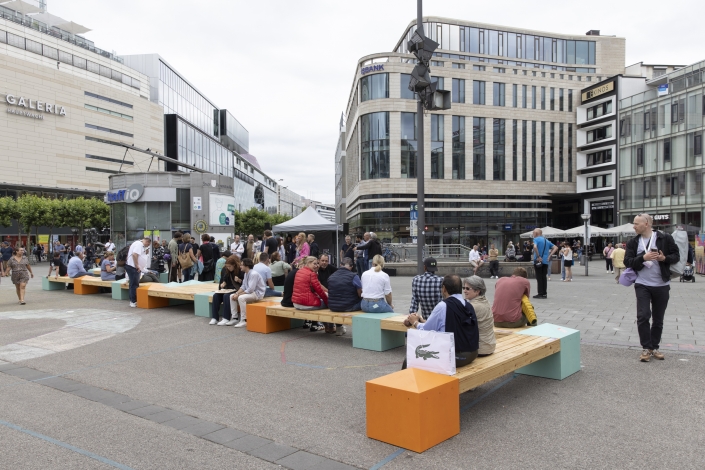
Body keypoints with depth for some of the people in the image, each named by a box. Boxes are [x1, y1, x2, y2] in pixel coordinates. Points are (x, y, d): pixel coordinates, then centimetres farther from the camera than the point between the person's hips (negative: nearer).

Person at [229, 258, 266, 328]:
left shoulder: (253, 274, -22)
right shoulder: (246, 274, 9)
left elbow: (250, 289, -27)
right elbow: (243, 286, 13)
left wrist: (238, 295, -21)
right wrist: (237, 293, -5)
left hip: (257, 293, -10)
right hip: (250, 292, 10)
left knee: (241, 298, -33)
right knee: (232, 296, 1)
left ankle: (244, 321, -26)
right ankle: (234, 318, 2)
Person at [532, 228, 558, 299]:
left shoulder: (536, 239, -5)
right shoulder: (547, 241, 16)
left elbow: (535, 247, -26)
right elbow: (556, 248, 15)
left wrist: (538, 256, -19)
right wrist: (549, 256, 6)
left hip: (538, 261, -6)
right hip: (546, 261, 6)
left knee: (539, 278, -2)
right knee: (544, 277, 11)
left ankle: (540, 294, -2)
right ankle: (545, 293, 12)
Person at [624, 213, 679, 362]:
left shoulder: (665, 238, -3)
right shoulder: (633, 242, 2)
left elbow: (676, 256, 2)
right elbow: (627, 261, -3)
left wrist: (665, 258, -19)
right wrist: (643, 257, -19)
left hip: (662, 285, 0)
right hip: (642, 285, 0)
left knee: (658, 319, 10)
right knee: (643, 316, -9)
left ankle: (654, 347, 23)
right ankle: (647, 348, 2)